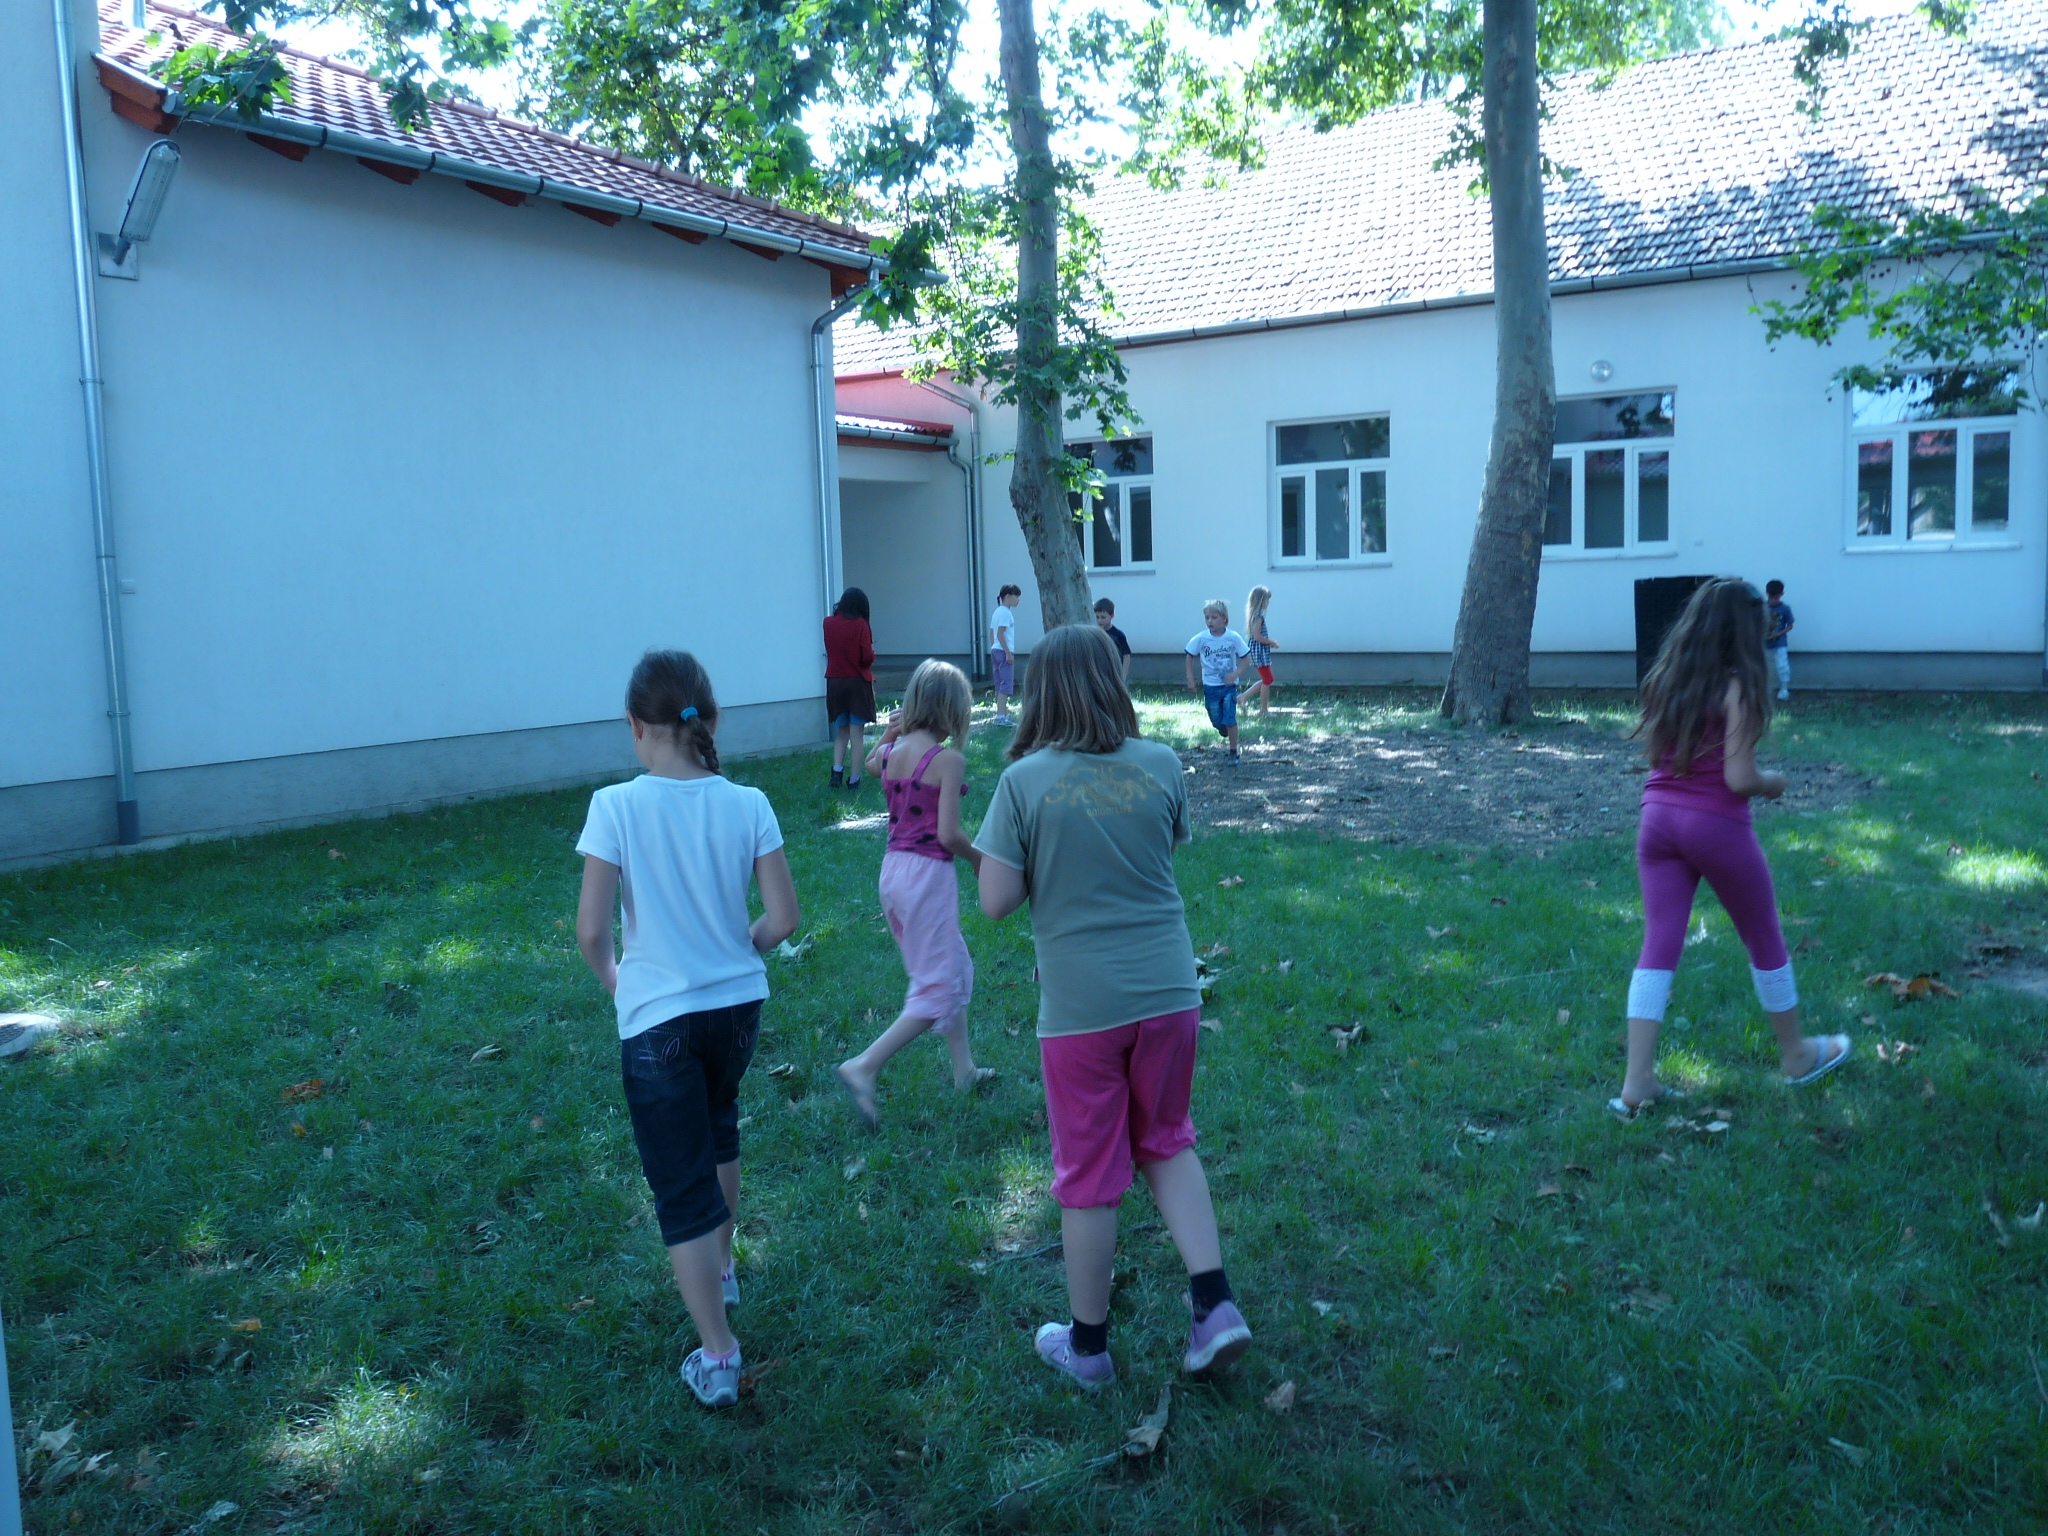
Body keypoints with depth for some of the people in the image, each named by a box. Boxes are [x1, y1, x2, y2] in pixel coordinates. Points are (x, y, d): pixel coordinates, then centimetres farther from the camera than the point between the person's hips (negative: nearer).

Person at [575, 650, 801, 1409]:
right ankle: (721, 1270, 49)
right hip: (737, 1005, 4)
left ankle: (718, 1358, 10)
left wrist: (611, 974, 5)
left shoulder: (616, 807, -15)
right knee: (717, 1132, 31)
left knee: (682, 1187, 7)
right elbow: (783, 917, -6)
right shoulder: (747, 805, -7)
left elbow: (590, 929, -16)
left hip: (656, 1016, -4)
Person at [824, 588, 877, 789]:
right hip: (858, 683, -4)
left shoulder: (828, 623, 0)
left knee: (841, 732, 17)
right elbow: (868, 657, -14)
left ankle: (837, 769, 0)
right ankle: (854, 779, 3)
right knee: (857, 735, 3)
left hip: (834, 683, 4)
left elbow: (828, 651, 11)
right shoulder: (860, 624, -11)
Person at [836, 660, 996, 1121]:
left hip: (893, 870, 8)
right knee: (937, 991, 2)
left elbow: (870, 764, 30)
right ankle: (864, 1066, -6)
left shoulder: (890, 750, 4)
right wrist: (981, 859, -2)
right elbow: (948, 834, -19)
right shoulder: (948, 760, -16)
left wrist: (887, 732, 16)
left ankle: (964, 1069, 32)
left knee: (954, 970, 23)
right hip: (928, 875, -8)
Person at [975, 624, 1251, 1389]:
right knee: (1167, 1143, 24)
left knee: (1089, 1175, 11)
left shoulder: (1025, 781, -13)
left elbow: (995, 900, -12)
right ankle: (1214, 1304, 17)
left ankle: (1087, 1343, 28)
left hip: (1080, 1007, -3)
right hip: (1168, 991, 3)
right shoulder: (1161, 765, -3)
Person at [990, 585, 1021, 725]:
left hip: (995, 650, 10)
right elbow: (1000, 634, -18)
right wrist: (1008, 653, -19)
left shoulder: (997, 612, 17)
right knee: (1006, 685, -11)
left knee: (1000, 685, 12)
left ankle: (1003, 714, 17)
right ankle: (1001, 716, -15)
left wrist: (994, 649, 19)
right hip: (1004, 651, -10)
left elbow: (991, 634, 18)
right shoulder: (1006, 612, -12)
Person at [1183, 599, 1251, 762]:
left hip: (1229, 685, -2)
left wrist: (1236, 673, -20)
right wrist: (1190, 679, -1)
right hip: (1210, 685, 2)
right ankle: (1226, 732, 42)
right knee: (1217, 722, 9)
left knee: (1230, 720, -7)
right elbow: (1190, 657, 3)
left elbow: (1244, 658, -5)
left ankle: (1233, 752, 5)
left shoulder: (1234, 637, -13)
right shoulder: (1201, 639, -10)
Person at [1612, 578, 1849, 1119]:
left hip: (1659, 816, 5)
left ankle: (1637, 1083, 0)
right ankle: (1797, 1057, 36)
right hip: (1716, 825, -5)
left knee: (1658, 948, 5)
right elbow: (1739, 779, -16)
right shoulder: (1737, 688, -13)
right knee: (1764, 941, 17)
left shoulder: (1665, 679, 5)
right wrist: (1772, 782, 3)